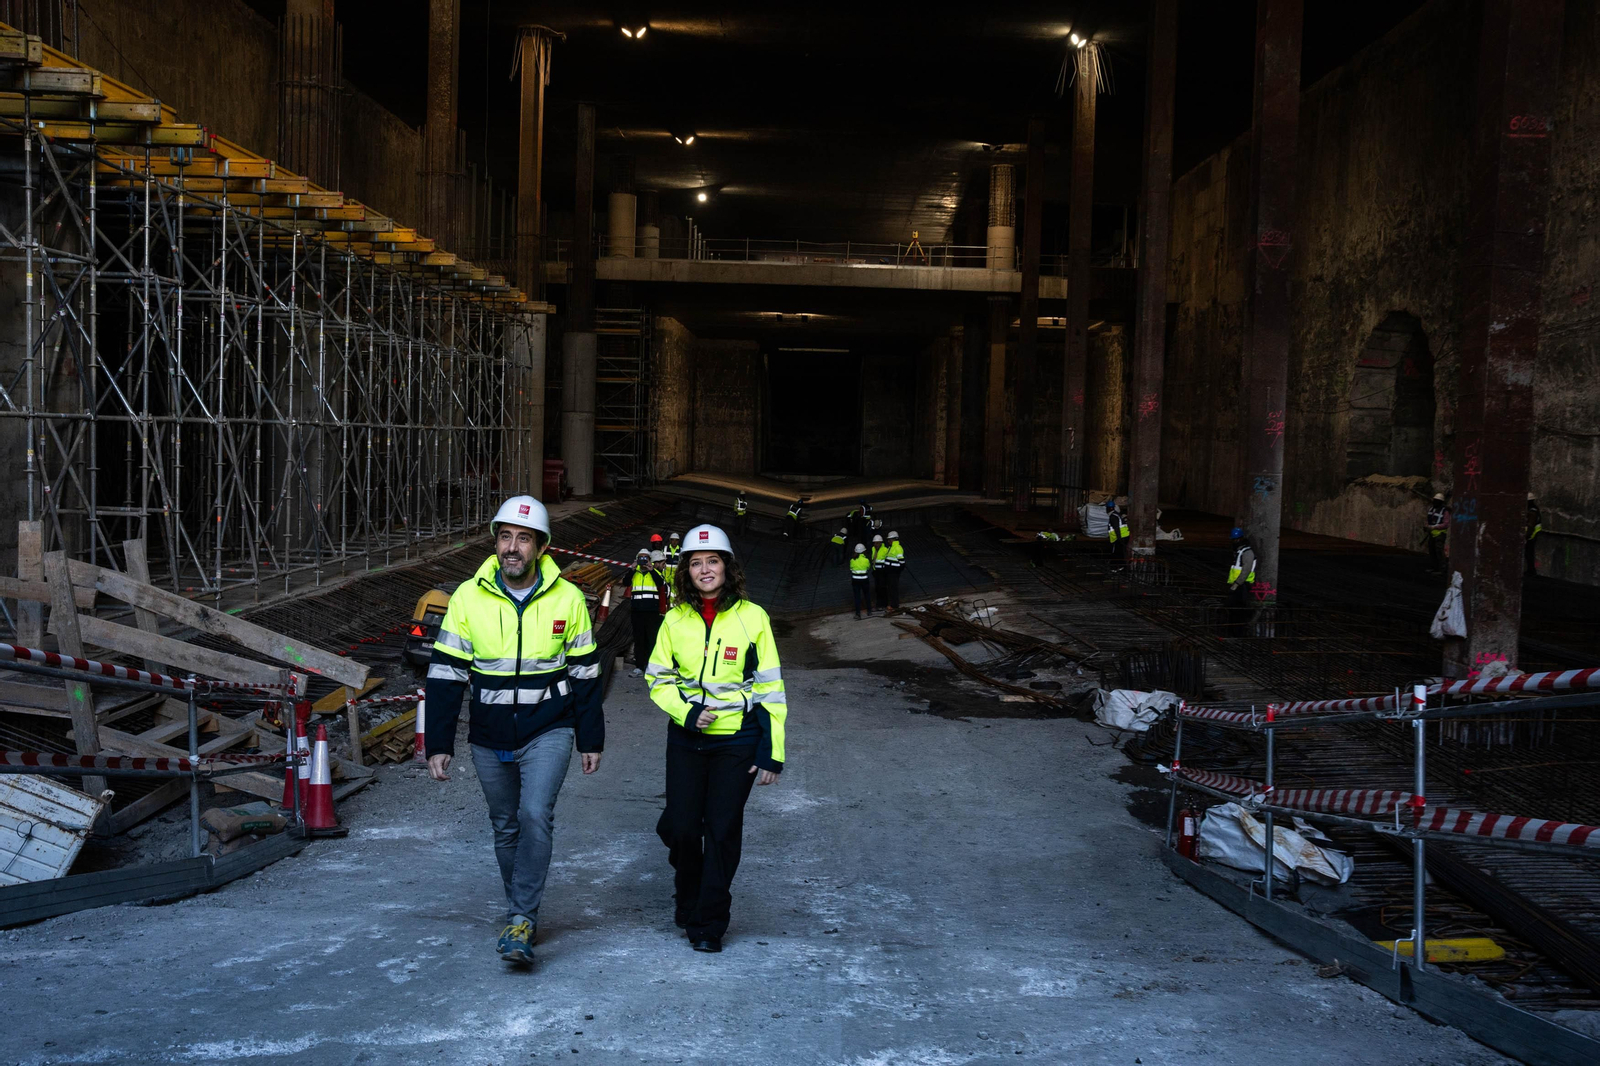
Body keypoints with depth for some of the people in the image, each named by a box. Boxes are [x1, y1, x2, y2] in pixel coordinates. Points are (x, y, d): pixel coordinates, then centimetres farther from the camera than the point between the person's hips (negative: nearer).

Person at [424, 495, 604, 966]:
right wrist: (438, 744, -3)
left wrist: (591, 740, 6)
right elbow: (445, 674, 0)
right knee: (506, 828, 12)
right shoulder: (468, 597, -5)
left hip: (549, 732, -2)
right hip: (489, 740, 2)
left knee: (535, 815, -19)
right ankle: (521, 914, 30)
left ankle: (521, 921, -12)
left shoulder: (567, 598, -5)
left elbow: (585, 674, 5)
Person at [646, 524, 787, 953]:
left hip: (737, 741, -2)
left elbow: (770, 687, -2)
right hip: (686, 738, 2)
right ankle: (688, 902, 30)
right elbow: (659, 679, 9)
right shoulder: (676, 620, 2)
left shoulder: (752, 617, -5)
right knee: (681, 828, 2)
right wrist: (687, 711, -10)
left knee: (723, 831, 0)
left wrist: (773, 752, -5)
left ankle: (709, 924, 15)